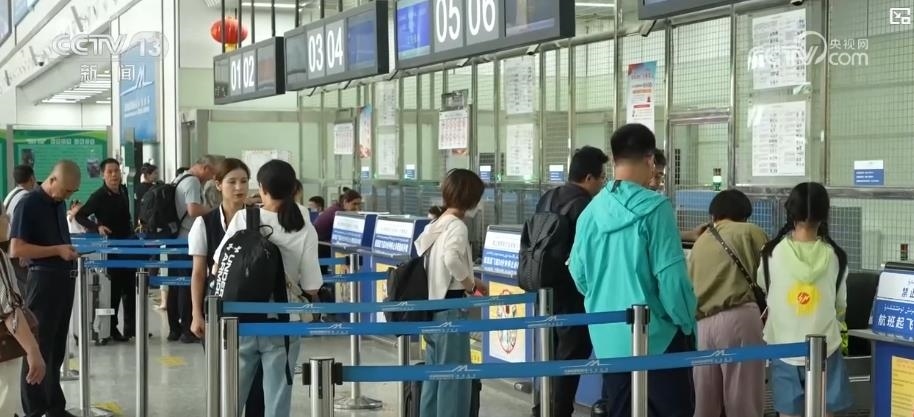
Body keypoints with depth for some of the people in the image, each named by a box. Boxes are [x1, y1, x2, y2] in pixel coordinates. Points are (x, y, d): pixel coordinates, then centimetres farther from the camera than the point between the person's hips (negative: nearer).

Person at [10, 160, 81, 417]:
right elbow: (16, 249, -18)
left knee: (56, 349, 15)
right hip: (43, 280, -8)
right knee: (39, 349, 0)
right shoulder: (29, 204, -13)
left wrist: (69, 250, 7)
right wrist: (57, 250, -21)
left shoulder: (59, 203, 11)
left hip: (63, 278, 8)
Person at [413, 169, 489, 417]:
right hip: (450, 307, -9)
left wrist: (467, 280, 13)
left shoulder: (437, 224, 12)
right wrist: (470, 283, -17)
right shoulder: (457, 226, -15)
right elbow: (451, 258, -33)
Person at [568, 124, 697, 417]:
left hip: (608, 336, 5)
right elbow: (670, 274, -15)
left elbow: (578, 272, 8)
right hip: (656, 334, -5)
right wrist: (687, 322, -2)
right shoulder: (654, 208, -14)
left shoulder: (591, 210, 1)